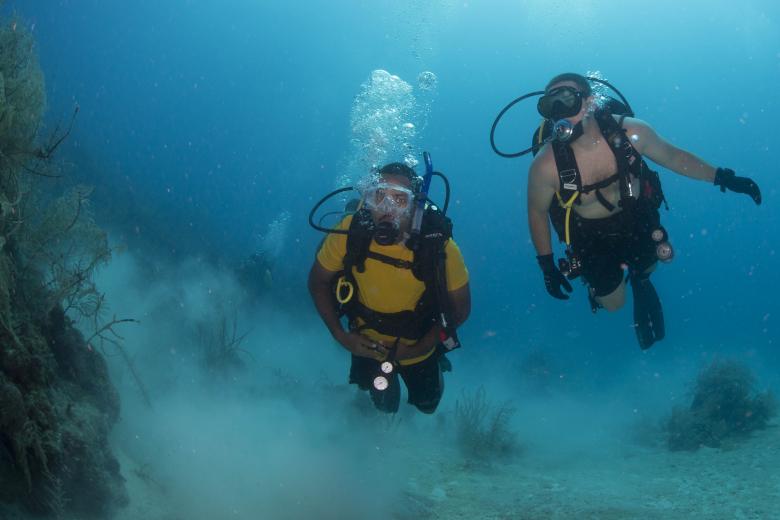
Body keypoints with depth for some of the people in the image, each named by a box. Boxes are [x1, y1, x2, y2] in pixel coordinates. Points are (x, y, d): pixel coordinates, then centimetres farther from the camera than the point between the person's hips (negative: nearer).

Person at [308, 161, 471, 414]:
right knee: (384, 405, 28)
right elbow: (318, 282, -12)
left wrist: (420, 348, -22)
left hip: (418, 348, -1)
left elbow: (460, 307, -17)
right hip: (367, 344, 1)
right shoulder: (350, 231, -29)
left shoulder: (439, 246, -31)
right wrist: (340, 335, -18)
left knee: (426, 404, 26)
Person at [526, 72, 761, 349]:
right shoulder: (546, 165, -33)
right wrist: (547, 265, -9)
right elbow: (537, 211, -15)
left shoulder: (629, 131, -27)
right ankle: (596, 277, 47)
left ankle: (639, 280, 67)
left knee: (645, 272, 30)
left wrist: (721, 177, -7)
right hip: (592, 240, -2)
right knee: (614, 303, 13)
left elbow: (671, 155, -7)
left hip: (638, 224, 3)